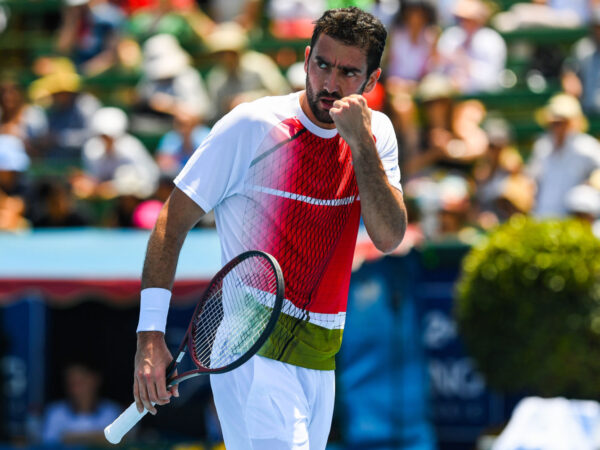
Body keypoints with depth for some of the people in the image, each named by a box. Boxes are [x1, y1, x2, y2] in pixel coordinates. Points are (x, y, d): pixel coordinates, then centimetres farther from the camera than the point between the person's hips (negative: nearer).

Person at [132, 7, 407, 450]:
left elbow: (389, 238, -6)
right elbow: (173, 221, -5)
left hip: (320, 356, 6)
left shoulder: (375, 134, 6)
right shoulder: (251, 126, -7)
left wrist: (361, 144, -16)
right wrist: (151, 335, -13)